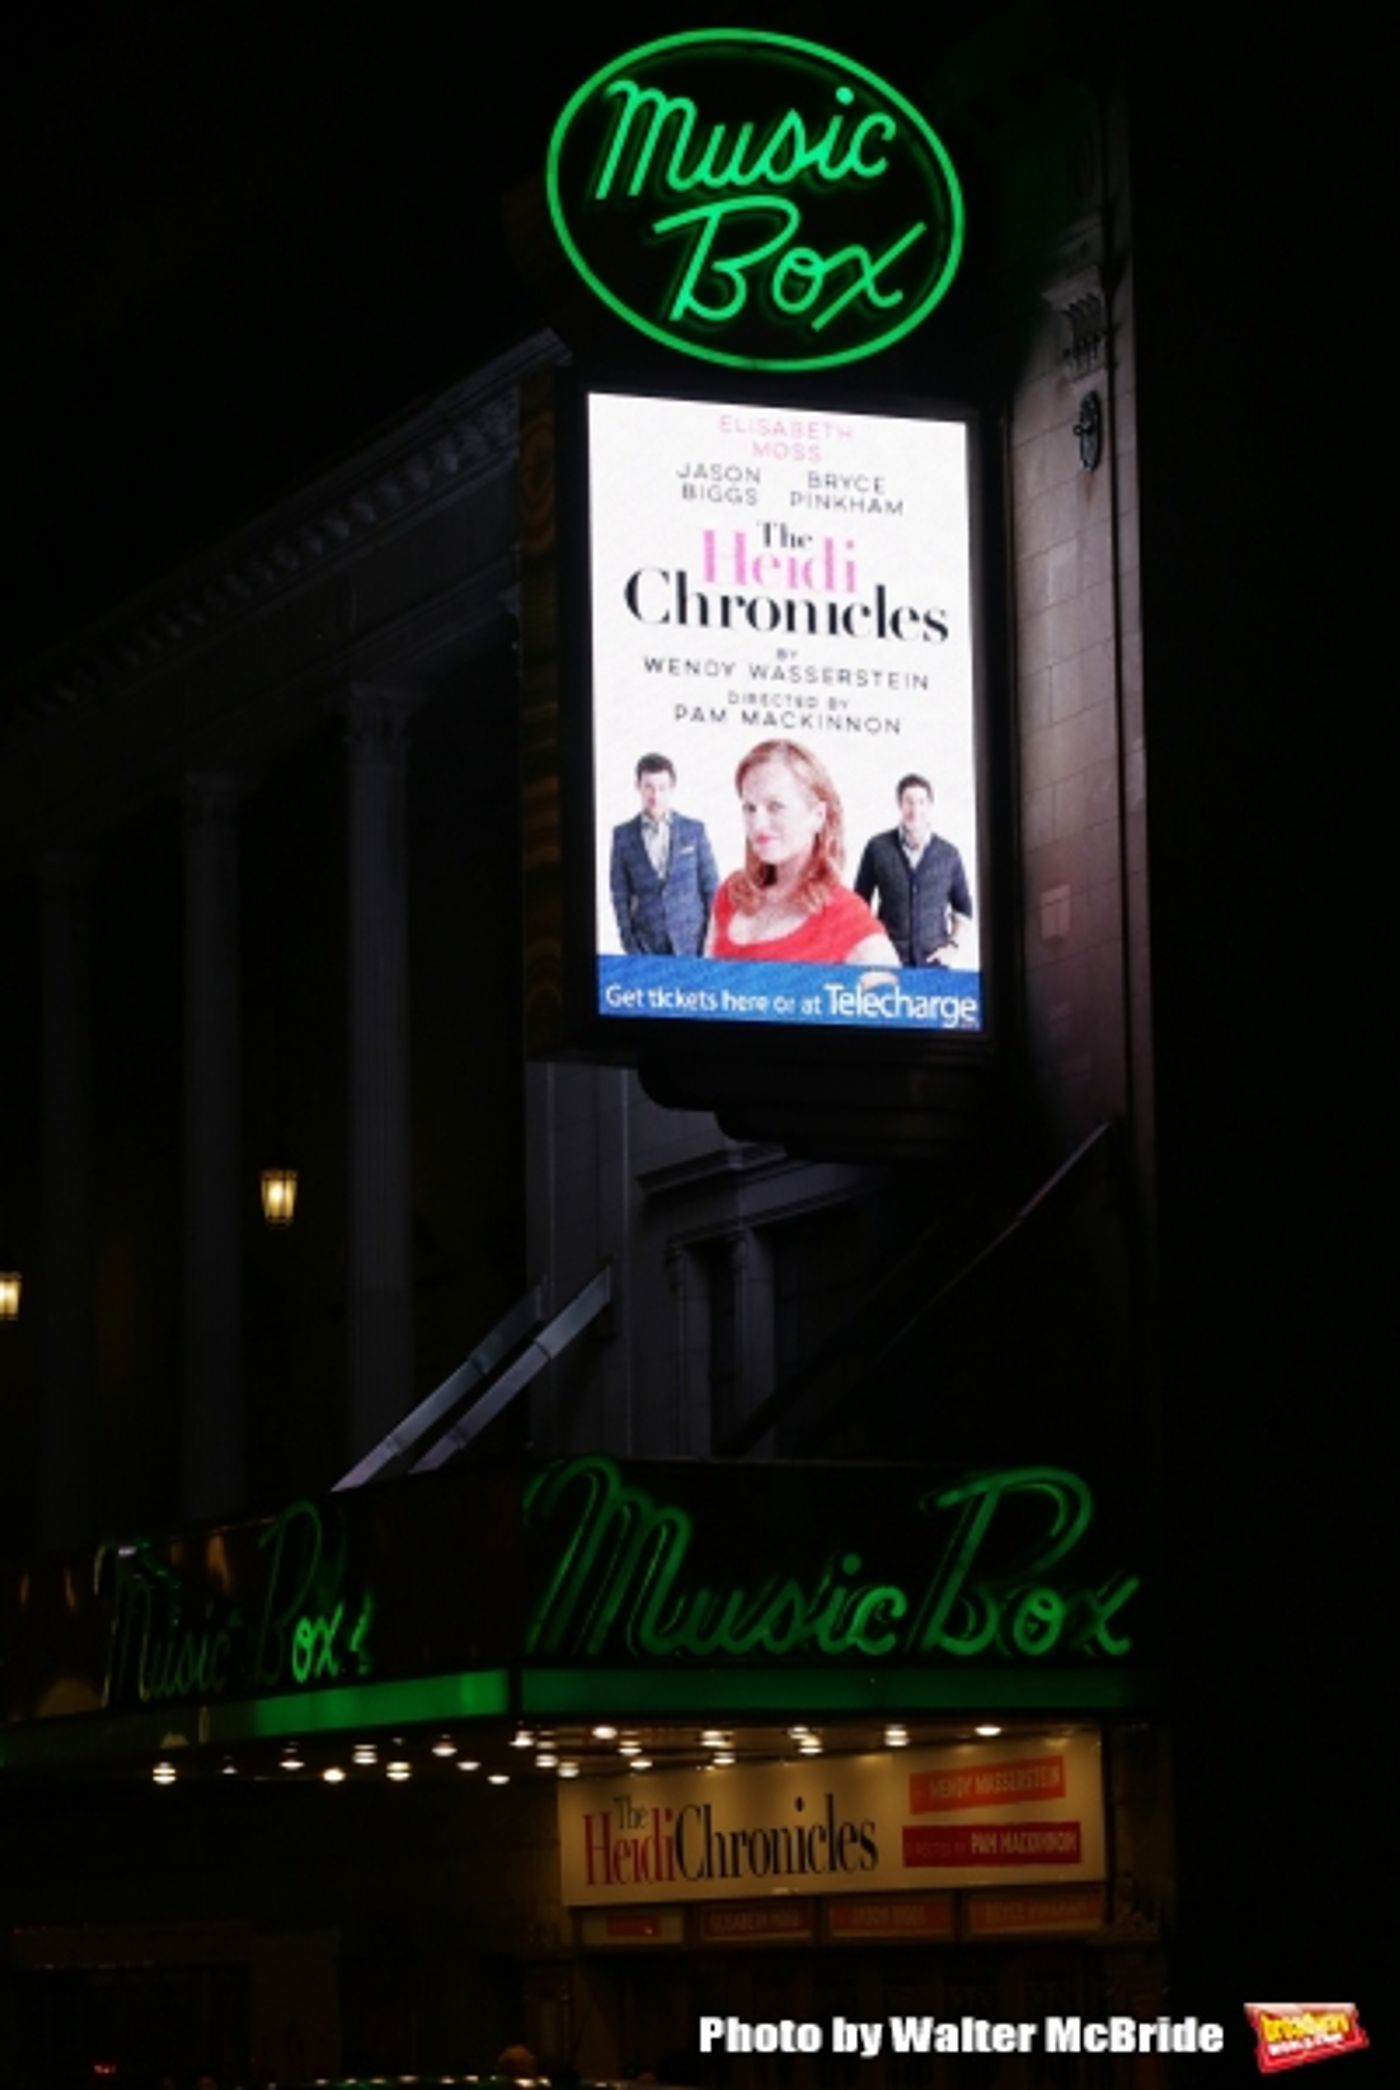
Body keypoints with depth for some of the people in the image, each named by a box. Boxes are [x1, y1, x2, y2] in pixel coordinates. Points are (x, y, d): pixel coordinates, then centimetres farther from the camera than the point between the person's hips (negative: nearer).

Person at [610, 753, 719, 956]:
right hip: (647, 949, 0)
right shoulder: (622, 835, 5)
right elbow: (620, 895, 6)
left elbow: (711, 889, 7)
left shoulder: (694, 830, 5)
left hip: (692, 945, 0)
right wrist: (629, 943, -1)